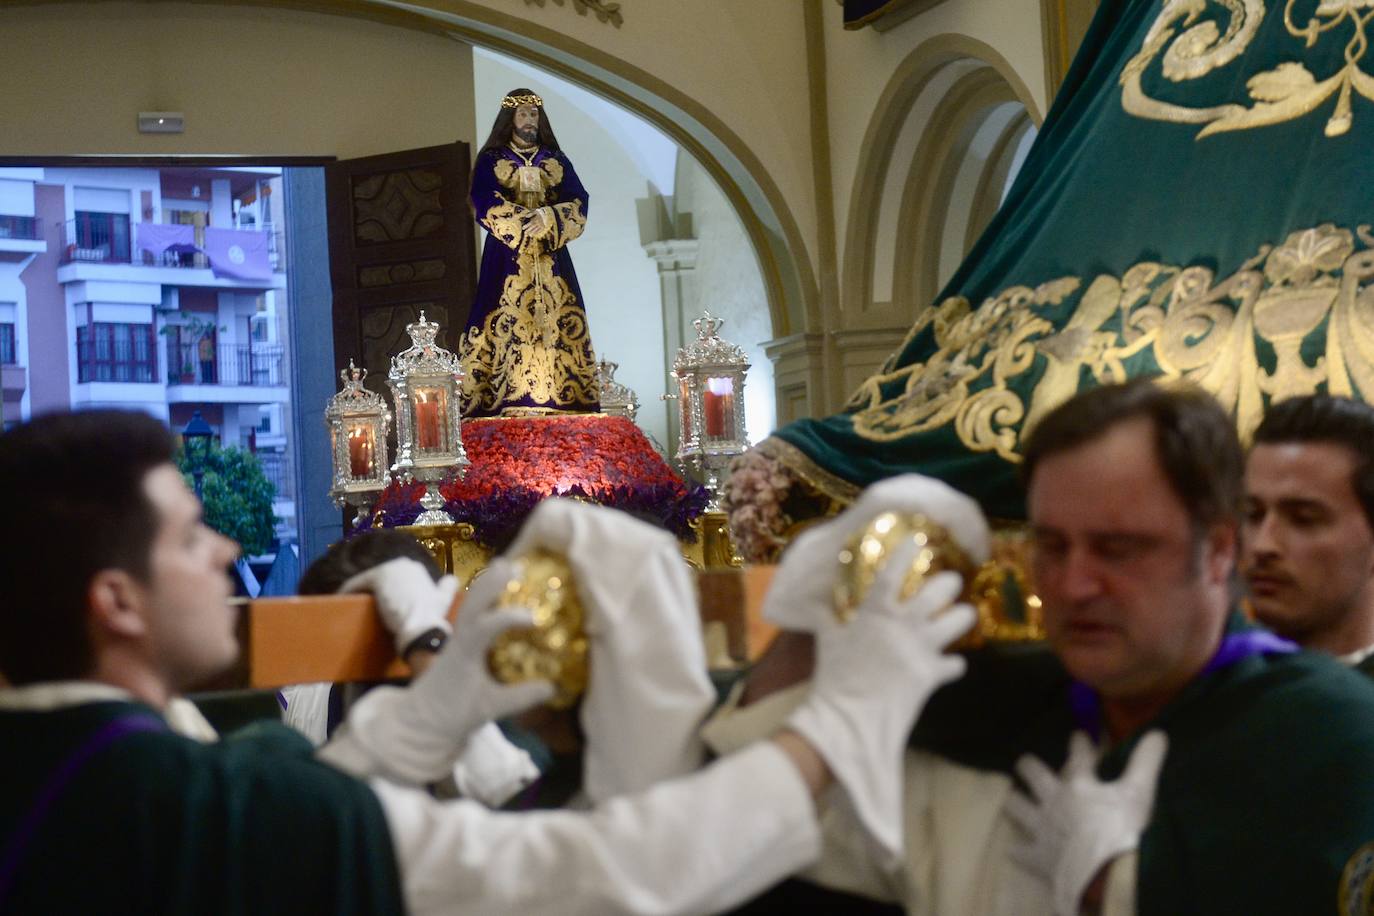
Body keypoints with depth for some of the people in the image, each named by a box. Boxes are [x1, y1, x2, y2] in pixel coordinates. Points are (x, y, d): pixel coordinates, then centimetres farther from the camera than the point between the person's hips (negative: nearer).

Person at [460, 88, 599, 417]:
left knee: (555, 327, -6)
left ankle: (557, 399, -10)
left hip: (550, 260, 3)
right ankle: (509, 401, -17)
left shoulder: (557, 161, 15)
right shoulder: (490, 161, 8)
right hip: (507, 261, -2)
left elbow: (578, 205, 3)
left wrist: (548, 219, -16)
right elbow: (487, 206, -6)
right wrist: (528, 222, -16)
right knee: (508, 327, -12)